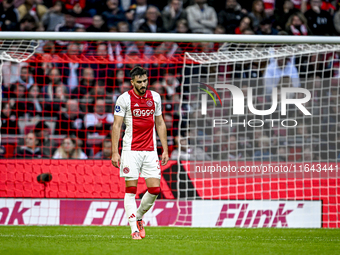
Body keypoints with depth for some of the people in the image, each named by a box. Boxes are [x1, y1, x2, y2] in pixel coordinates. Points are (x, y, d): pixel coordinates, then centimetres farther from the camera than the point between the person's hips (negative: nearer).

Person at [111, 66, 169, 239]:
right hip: (131, 151, -4)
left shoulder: (155, 97, 9)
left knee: (155, 189, -3)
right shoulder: (124, 99, -4)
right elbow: (116, 126, -4)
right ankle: (134, 229, -3)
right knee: (131, 189, -5)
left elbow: (160, 124, 16)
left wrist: (165, 150, 11)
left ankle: (138, 216, 21)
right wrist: (114, 152, -11)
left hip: (150, 150, 4)